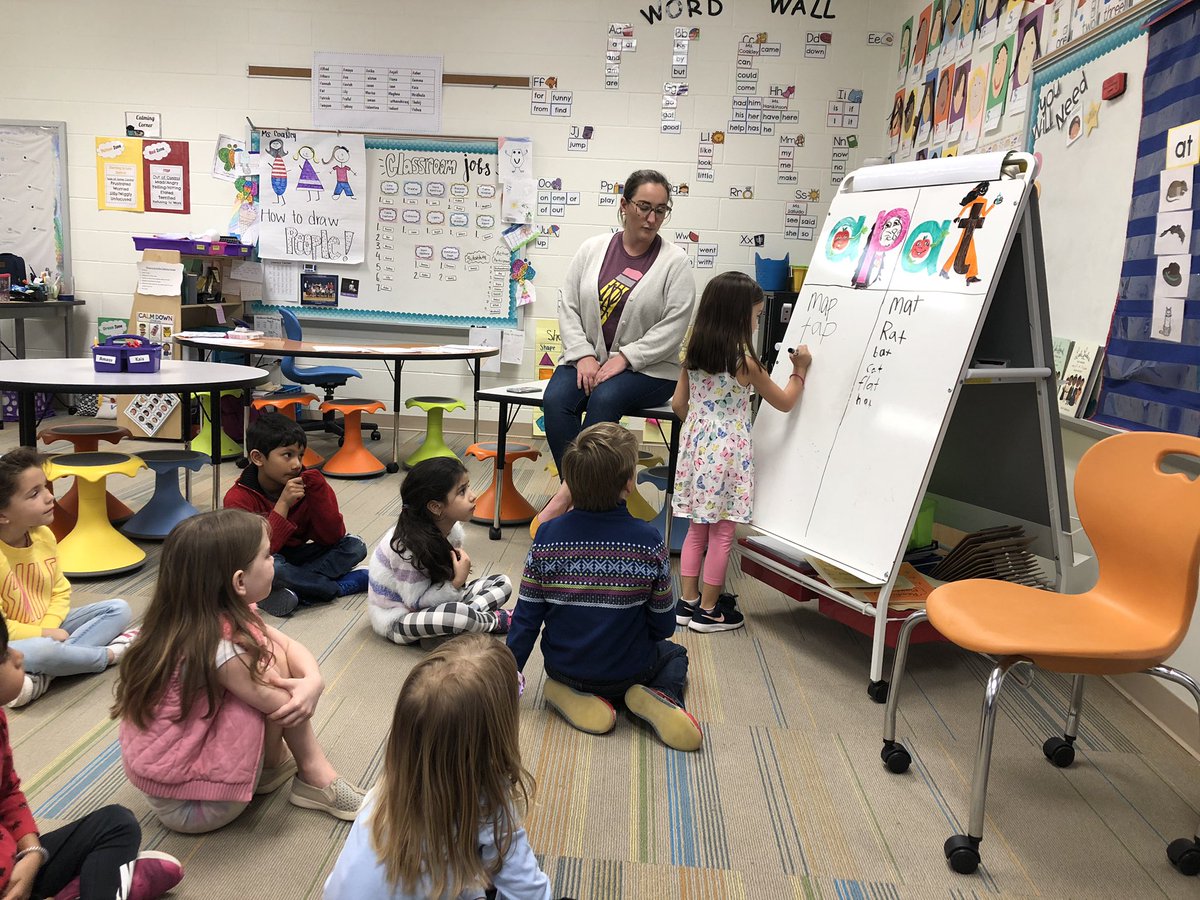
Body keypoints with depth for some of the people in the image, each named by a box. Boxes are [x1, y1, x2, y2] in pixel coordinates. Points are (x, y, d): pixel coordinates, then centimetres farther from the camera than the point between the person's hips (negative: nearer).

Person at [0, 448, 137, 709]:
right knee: (43, 651, -40)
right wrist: (43, 635, -20)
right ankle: (111, 653, -10)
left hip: (47, 629, 8)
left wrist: (48, 626, -12)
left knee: (119, 609, -6)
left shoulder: (44, 535, -3)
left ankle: (40, 677, -22)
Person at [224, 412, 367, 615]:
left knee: (355, 546, -14)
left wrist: (317, 491, -23)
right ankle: (339, 586, -19)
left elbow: (333, 537, -11)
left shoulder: (308, 485, -6)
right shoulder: (239, 498, -17)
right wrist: (283, 504, -32)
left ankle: (295, 589, -26)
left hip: (297, 557, 4)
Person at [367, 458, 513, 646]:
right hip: (397, 619, -8)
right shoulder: (408, 545, -29)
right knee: (457, 613, -37)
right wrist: (456, 582, -28)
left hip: (427, 602, 8)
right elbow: (417, 602, -24)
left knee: (502, 583, 2)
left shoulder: (452, 528, -7)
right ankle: (496, 620, -7)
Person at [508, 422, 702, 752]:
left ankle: (571, 696, 4)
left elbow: (526, 617, -8)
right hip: (627, 671, -1)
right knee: (674, 654, 31)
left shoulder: (548, 536, -14)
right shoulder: (649, 540, -18)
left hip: (563, 669, 1)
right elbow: (663, 625, -7)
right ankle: (661, 696, -2)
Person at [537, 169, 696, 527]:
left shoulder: (675, 261, -1)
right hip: (587, 359, 3)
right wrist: (583, 355, -9)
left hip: (647, 368, -3)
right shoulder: (593, 249, 9)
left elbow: (673, 326, -8)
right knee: (555, 399, -27)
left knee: (604, 399, -33)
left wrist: (623, 358, -15)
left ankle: (567, 495, -25)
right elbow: (567, 305, 6)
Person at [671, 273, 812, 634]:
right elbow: (784, 403, -3)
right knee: (722, 534, 5)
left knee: (697, 529, 16)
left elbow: (678, 404, 8)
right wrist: (799, 371, 12)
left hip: (696, 446, 6)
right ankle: (707, 611, 14)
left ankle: (688, 601, 23)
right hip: (728, 451, -6)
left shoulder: (692, 354, 1)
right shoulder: (745, 363, -15)